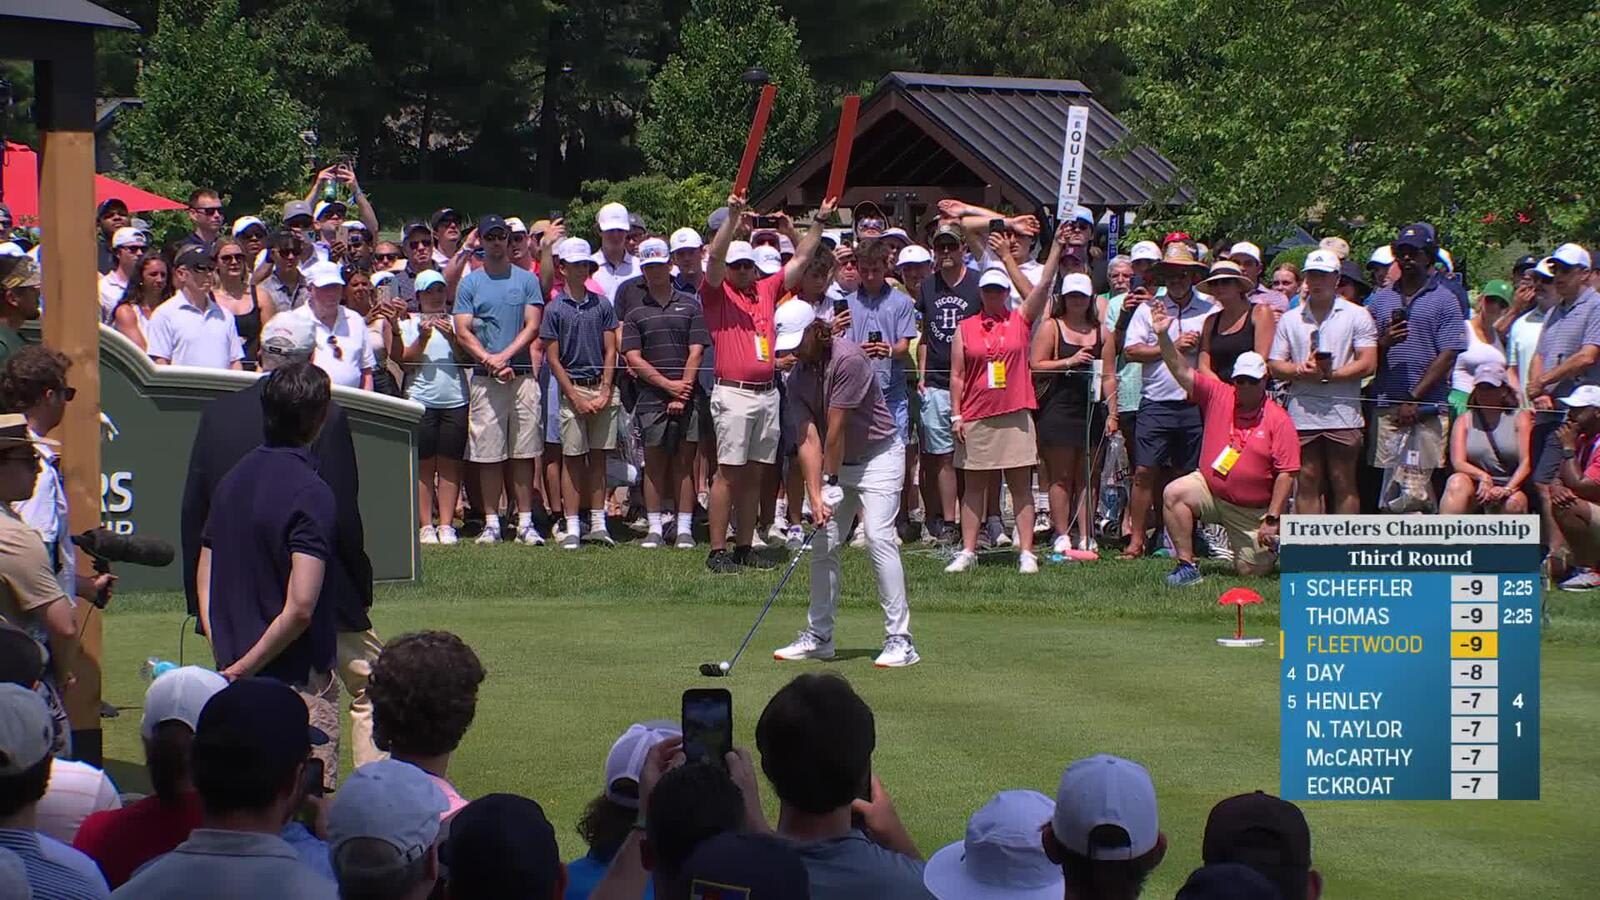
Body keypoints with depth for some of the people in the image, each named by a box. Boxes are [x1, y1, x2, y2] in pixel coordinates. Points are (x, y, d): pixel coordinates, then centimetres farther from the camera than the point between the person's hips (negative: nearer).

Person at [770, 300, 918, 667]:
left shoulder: (848, 359, -24)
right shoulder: (797, 378, -1)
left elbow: (836, 428, -21)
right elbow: (808, 438, -8)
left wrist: (832, 482, -16)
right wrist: (815, 495, -17)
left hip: (879, 455, -7)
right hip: (837, 464, 8)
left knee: (878, 537, -17)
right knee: (823, 544, 5)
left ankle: (899, 639, -18)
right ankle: (819, 635, 15)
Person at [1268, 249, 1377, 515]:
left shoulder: (1356, 316, 5)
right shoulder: (1289, 319, 14)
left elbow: (1368, 364, -4)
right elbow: (1274, 366, 9)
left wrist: (1329, 375, -13)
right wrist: (1300, 370, -12)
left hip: (1342, 416, -3)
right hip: (1302, 415, 3)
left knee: (1343, 484, 1)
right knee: (1307, 483, 4)